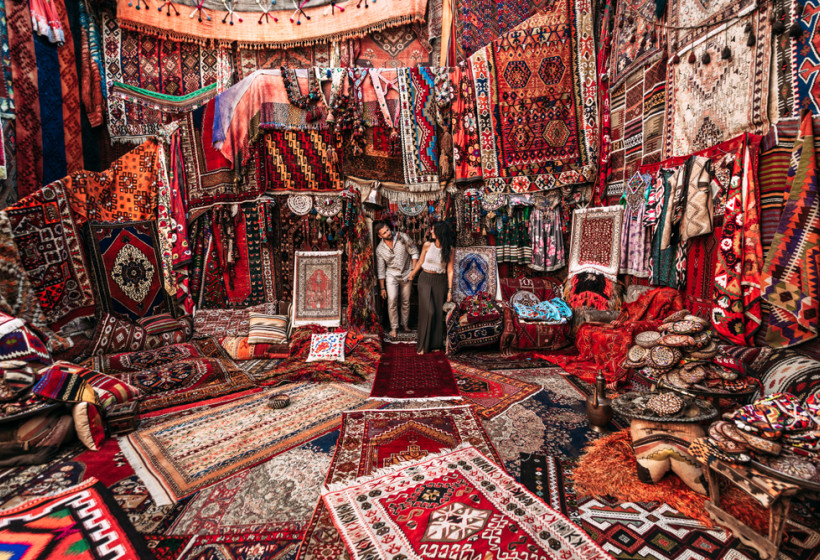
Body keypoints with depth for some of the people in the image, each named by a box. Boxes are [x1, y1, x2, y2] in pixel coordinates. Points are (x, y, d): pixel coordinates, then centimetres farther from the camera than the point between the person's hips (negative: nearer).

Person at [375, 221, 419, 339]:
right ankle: (394, 327, -4)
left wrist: (413, 269, -12)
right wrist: (382, 288, 0)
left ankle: (405, 324, 27)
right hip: (391, 275, -1)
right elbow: (380, 270, -2)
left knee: (406, 301, 9)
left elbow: (414, 252, -4)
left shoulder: (402, 237, -12)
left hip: (406, 274, 1)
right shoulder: (380, 249, -8)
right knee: (392, 300, -16)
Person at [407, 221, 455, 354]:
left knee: (438, 312, 4)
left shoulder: (450, 249, -5)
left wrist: (450, 290, -5)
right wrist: (413, 274, 26)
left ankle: (436, 343, 22)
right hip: (425, 279, 0)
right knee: (428, 311, -8)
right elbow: (420, 262, 13)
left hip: (440, 281, 1)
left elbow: (450, 271, -4)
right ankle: (423, 345, 5)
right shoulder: (428, 245, -4)